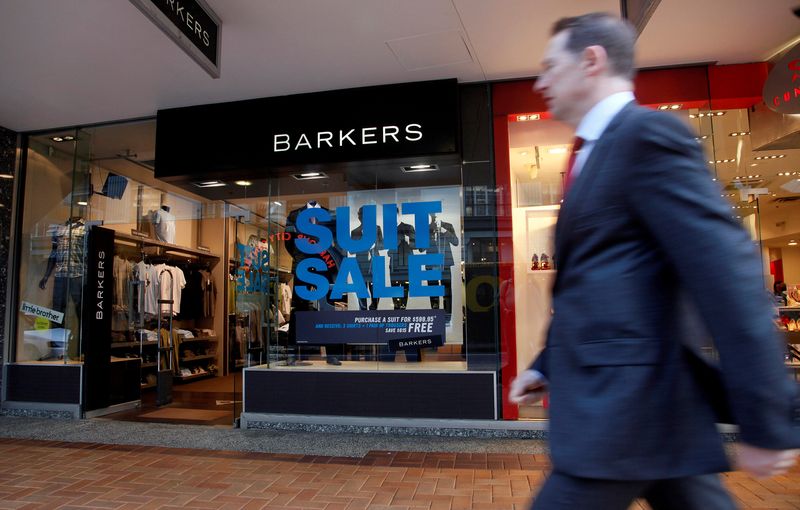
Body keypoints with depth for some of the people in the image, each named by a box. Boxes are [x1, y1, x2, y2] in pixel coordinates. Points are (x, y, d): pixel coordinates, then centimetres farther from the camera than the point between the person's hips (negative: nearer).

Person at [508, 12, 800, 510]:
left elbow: (726, 272, -19)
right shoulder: (597, 154, 17)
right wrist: (546, 365, 19)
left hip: (626, 405, -9)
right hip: (621, 397, 9)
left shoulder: (648, 132, -12)